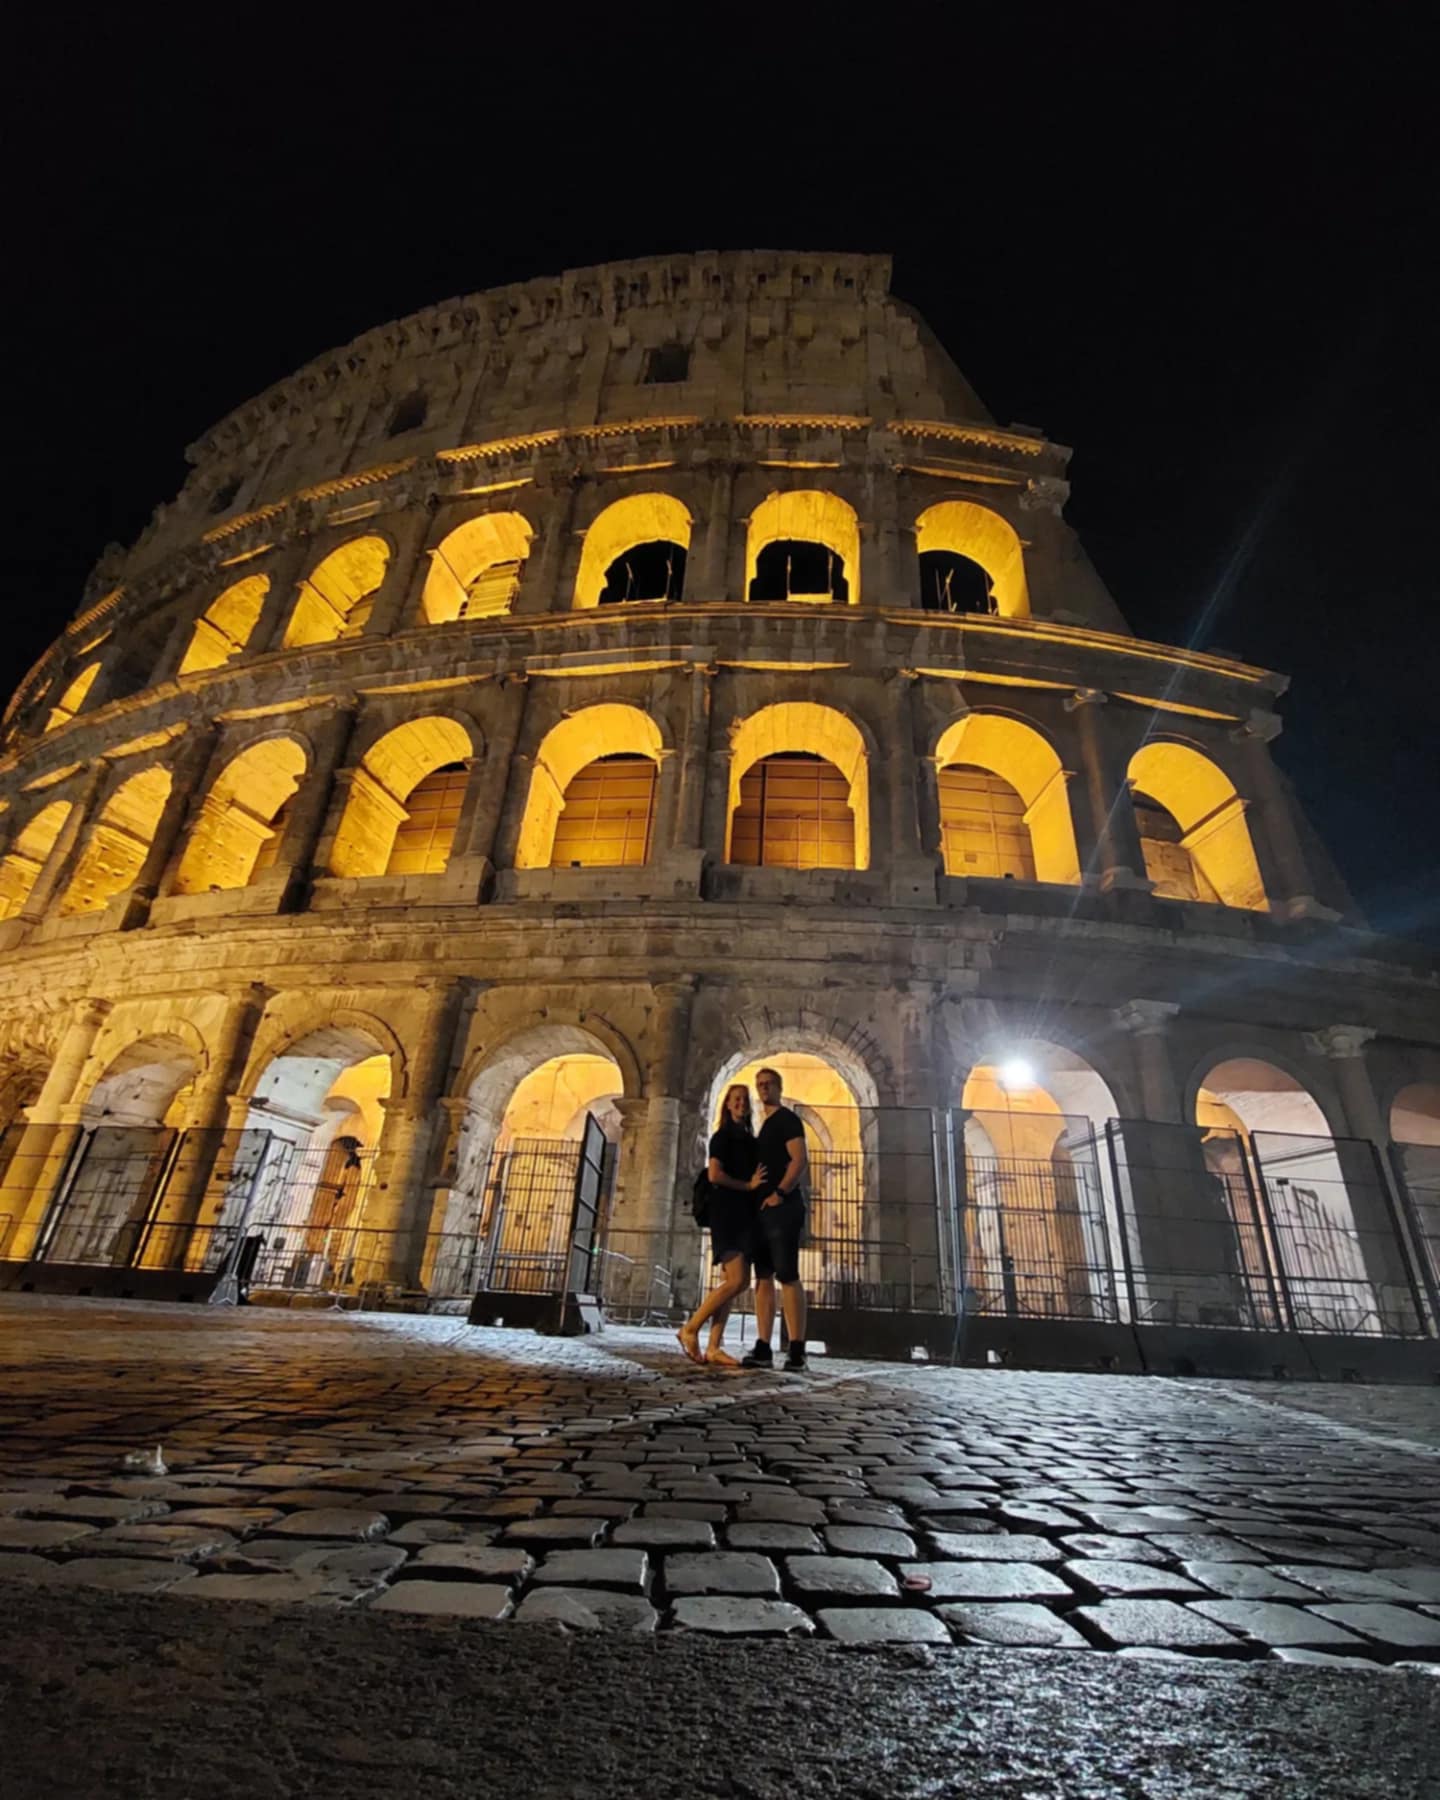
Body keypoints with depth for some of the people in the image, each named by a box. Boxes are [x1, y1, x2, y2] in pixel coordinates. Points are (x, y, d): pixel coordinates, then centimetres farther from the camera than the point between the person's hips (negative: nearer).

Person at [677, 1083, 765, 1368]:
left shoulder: (750, 1140, 19)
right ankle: (690, 1329, -3)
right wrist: (748, 1185, -9)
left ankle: (714, 1348, 3)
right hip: (726, 1213, -8)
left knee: (731, 1282, 2)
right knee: (737, 1281, -15)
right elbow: (714, 1175, -14)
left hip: (743, 1215, 8)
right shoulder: (722, 1136, -2)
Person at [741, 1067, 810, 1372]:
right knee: (763, 1277, 6)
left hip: (782, 1207, -9)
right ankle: (763, 1349, 8)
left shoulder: (787, 1119, -4)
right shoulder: (764, 1126, 22)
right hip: (762, 1209, 9)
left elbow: (800, 1161, -15)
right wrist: (755, 1196, 12)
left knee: (787, 1276, -9)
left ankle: (796, 1350, -7)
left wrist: (780, 1192, -23)